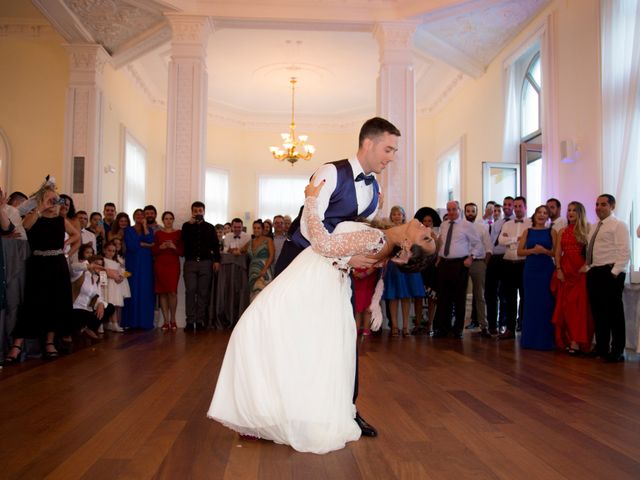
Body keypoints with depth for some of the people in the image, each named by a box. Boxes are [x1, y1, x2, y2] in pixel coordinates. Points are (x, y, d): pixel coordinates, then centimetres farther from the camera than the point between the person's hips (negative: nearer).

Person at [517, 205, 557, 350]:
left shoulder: (551, 232, 5)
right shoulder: (527, 231, 8)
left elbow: (556, 252, 0)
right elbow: (520, 252, 3)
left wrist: (544, 251, -16)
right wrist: (533, 250, -13)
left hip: (546, 270, -1)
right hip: (530, 269, 1)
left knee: (545, 304, -1)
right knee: (530, 303, 4)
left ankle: (545, 339, 9)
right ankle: (530, 339, 14)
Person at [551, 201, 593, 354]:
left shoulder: (586, 230, 1)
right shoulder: (562, 232, 13)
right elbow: (558, 252, 7)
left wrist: (586, 265, -19)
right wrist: (558, 270, -4)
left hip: (580, 271, -4)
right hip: (564, 271, 4)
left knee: (580, 305, -4)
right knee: (565, 306, 5)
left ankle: (577, 342, -4)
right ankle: (568, 340, 11)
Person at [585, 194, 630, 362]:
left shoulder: (618, 225, -5)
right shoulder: (594, 228, 19)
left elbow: (624, 252, -13)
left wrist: (614, 273, -19)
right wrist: (588, 268, 9)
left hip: (610, 274, -8)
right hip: (594, 273, 8)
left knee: (613, 312, -2)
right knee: (597, 312, 11)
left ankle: (617, 352, 8)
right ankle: (601, 348, 21)